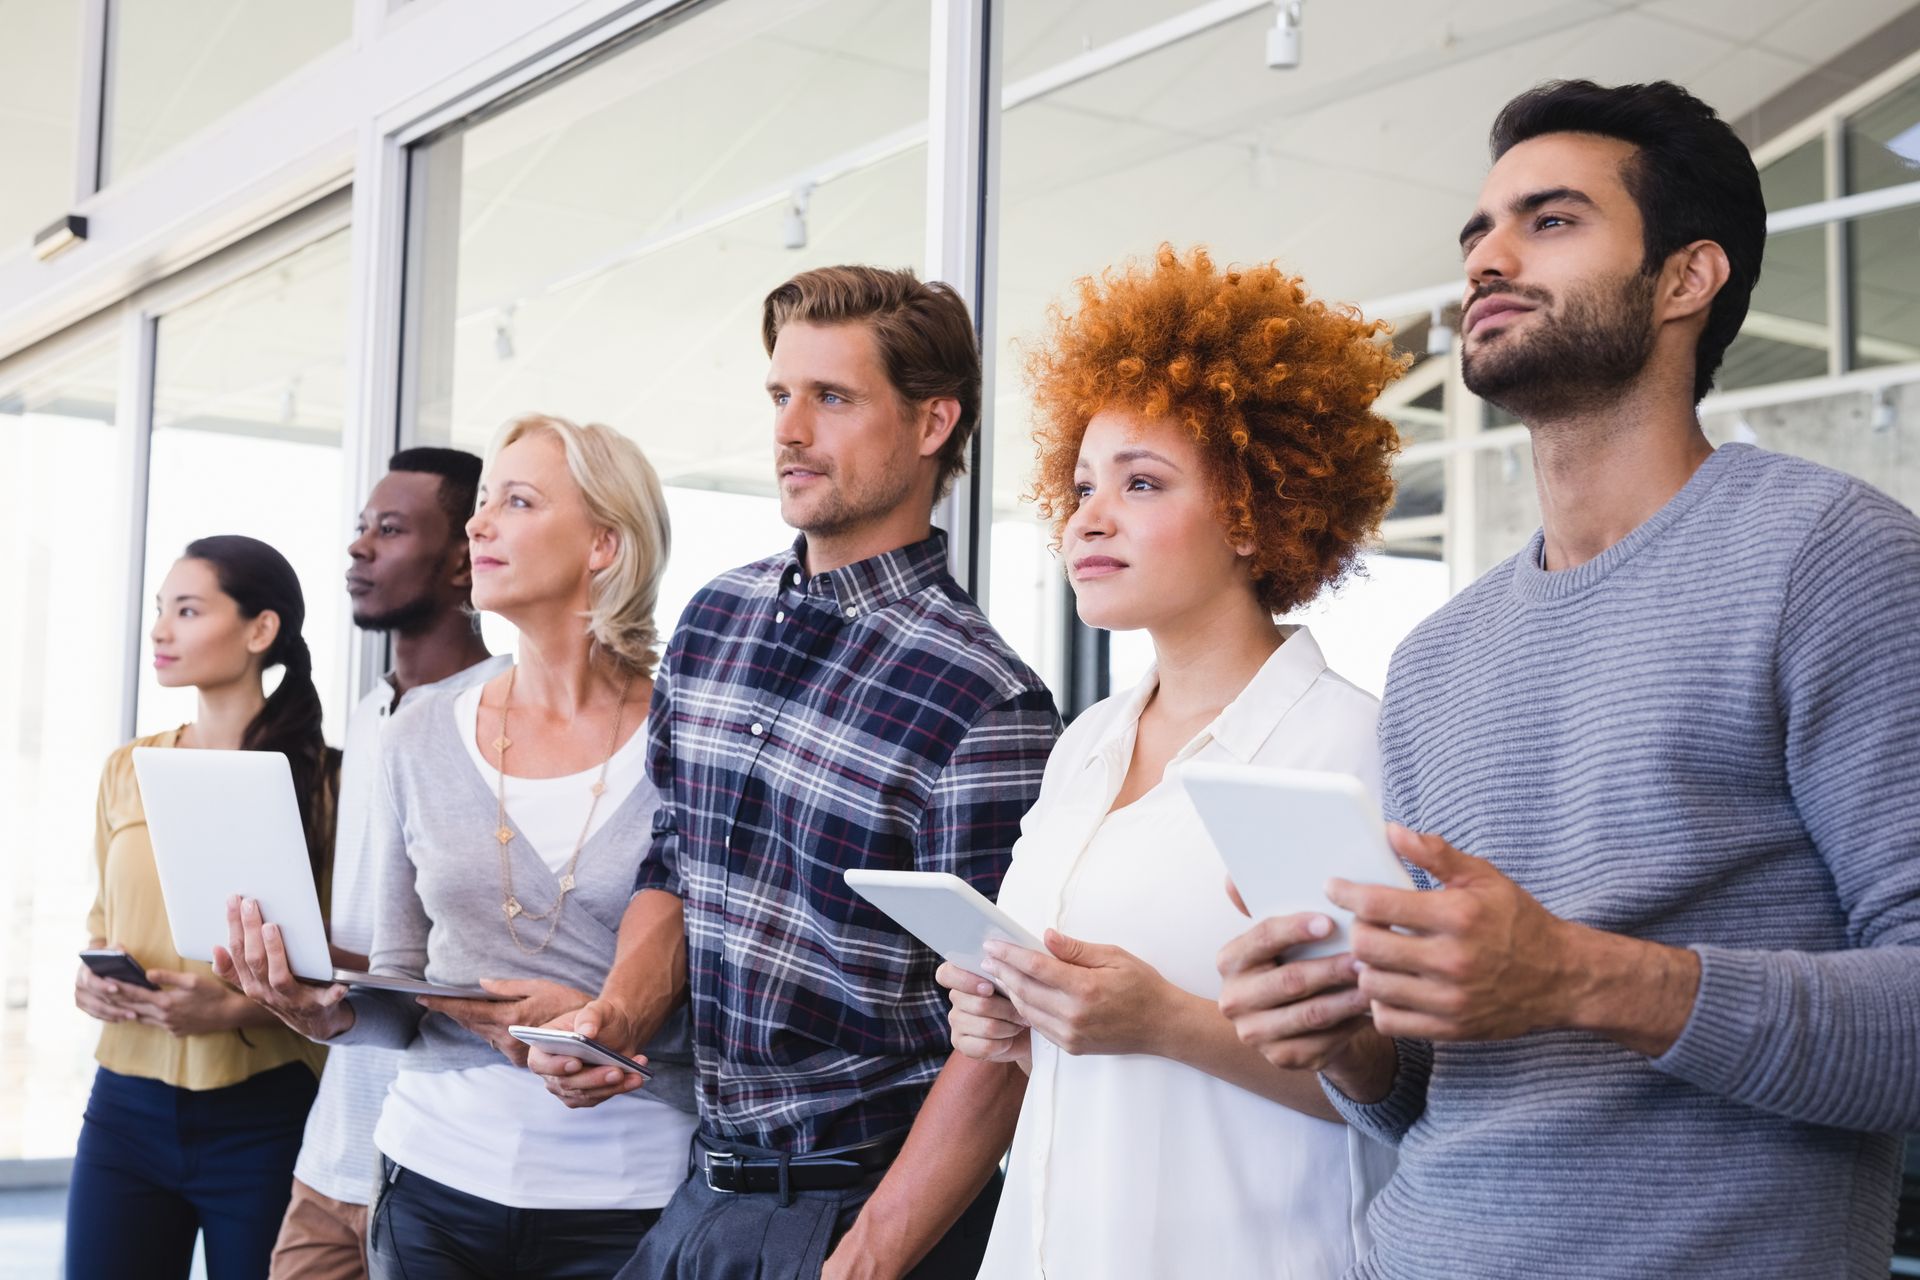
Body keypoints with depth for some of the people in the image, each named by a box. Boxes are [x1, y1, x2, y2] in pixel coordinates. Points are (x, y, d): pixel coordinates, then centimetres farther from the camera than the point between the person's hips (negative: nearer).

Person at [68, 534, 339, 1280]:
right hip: (127, 1105, 4)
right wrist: (90, 978, -2)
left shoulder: (322, 777, -6)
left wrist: (238, 1008, -20)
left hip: (265, 1114, -4)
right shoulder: (127, 769, 9)